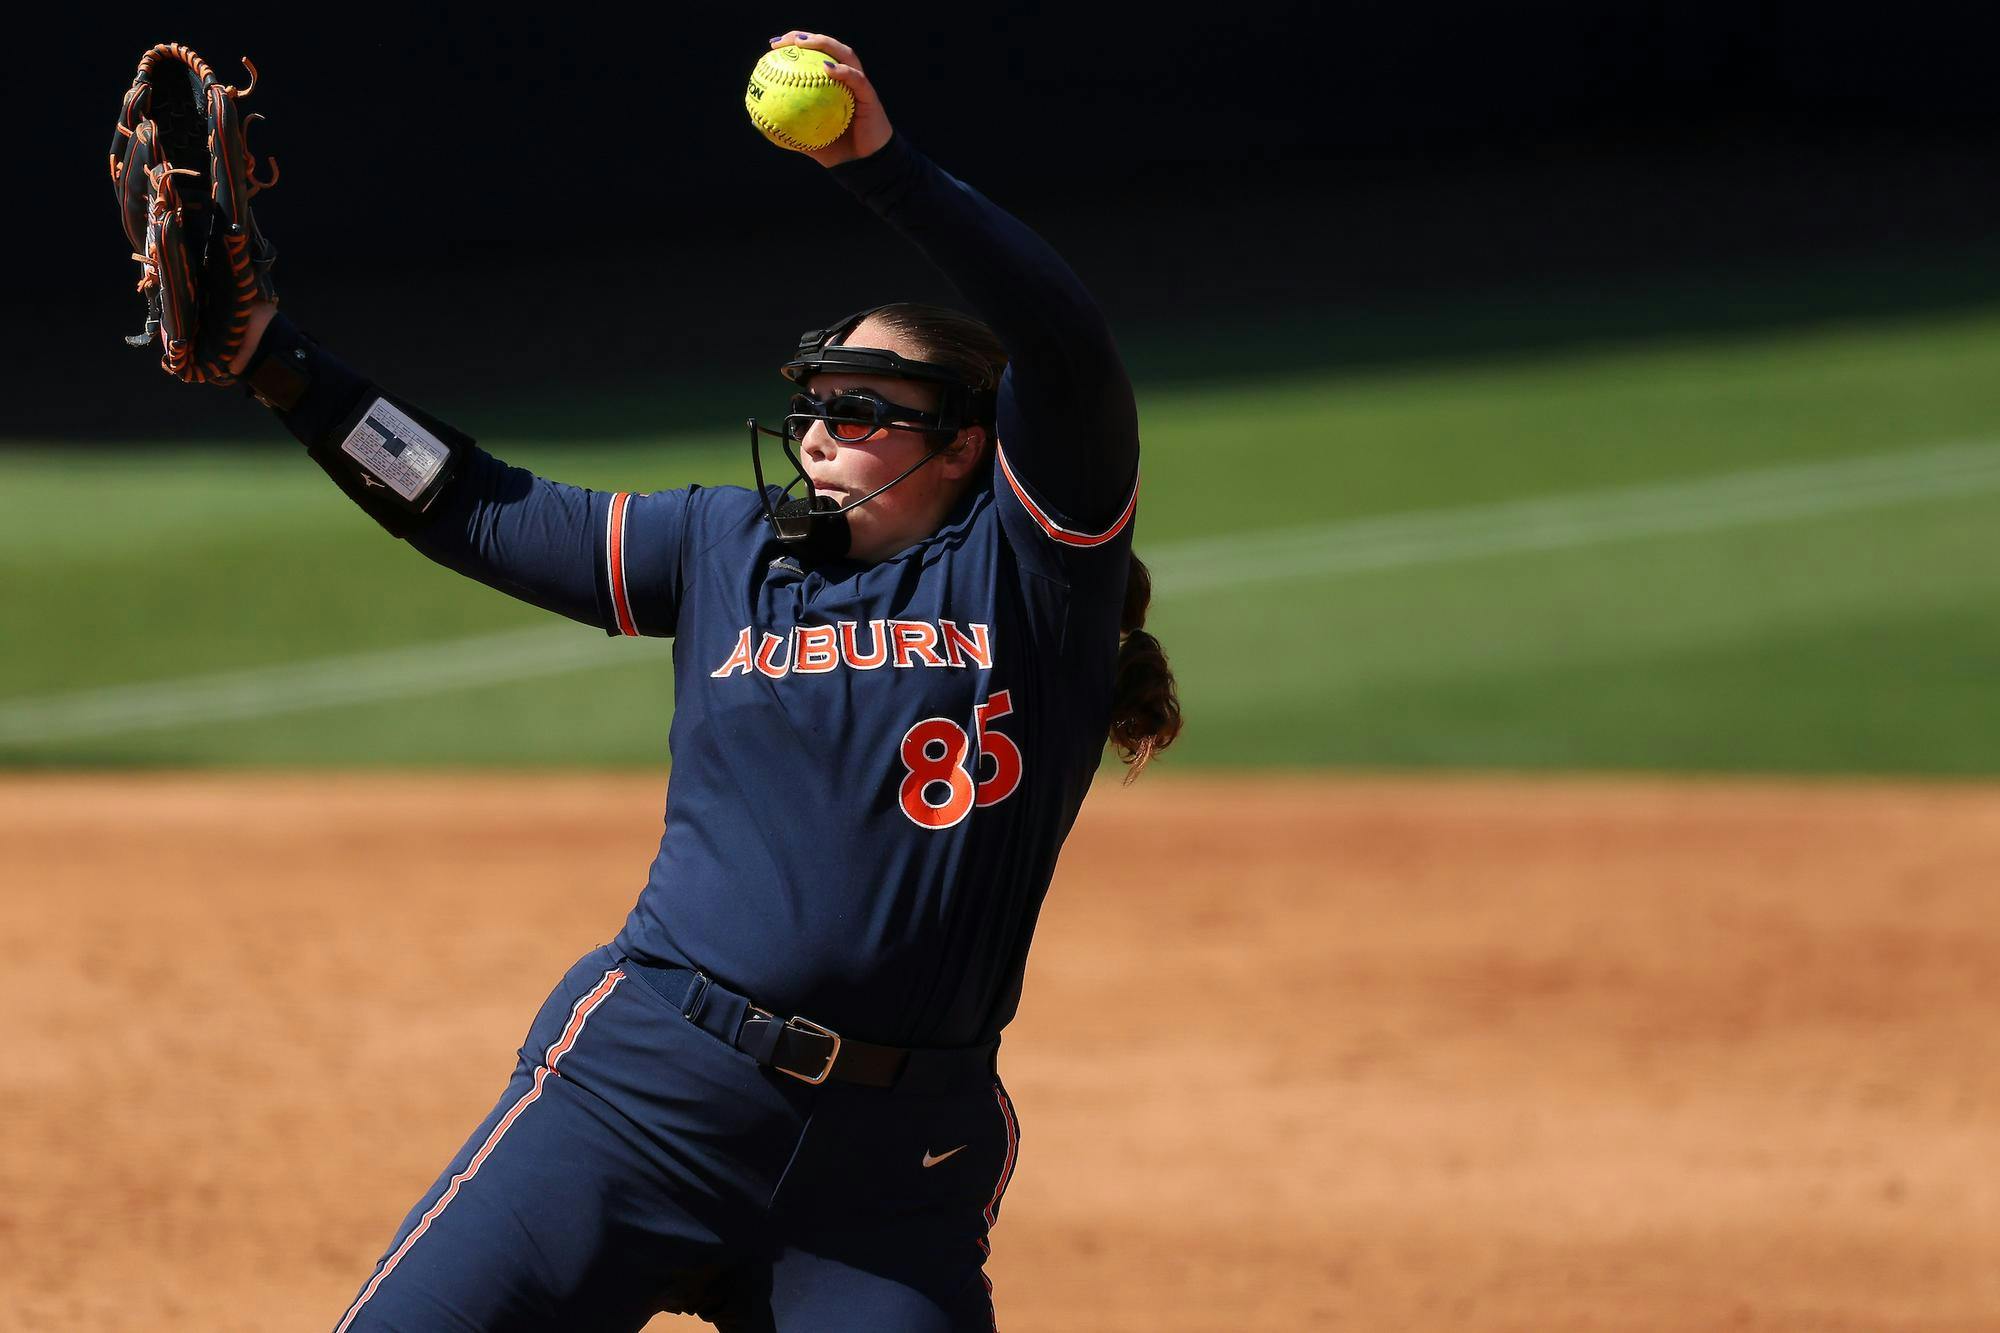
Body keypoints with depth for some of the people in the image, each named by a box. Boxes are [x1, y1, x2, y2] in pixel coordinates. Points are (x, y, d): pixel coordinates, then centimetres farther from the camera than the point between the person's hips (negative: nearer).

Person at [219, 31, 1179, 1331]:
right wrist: (267, 352, 15)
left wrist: (883, 162, -20)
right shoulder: (731, 546, 15)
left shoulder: (1029, 564, 3)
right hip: (648, 1091, 2)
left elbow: (1068, 347, -13)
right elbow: (474, 509, 20)